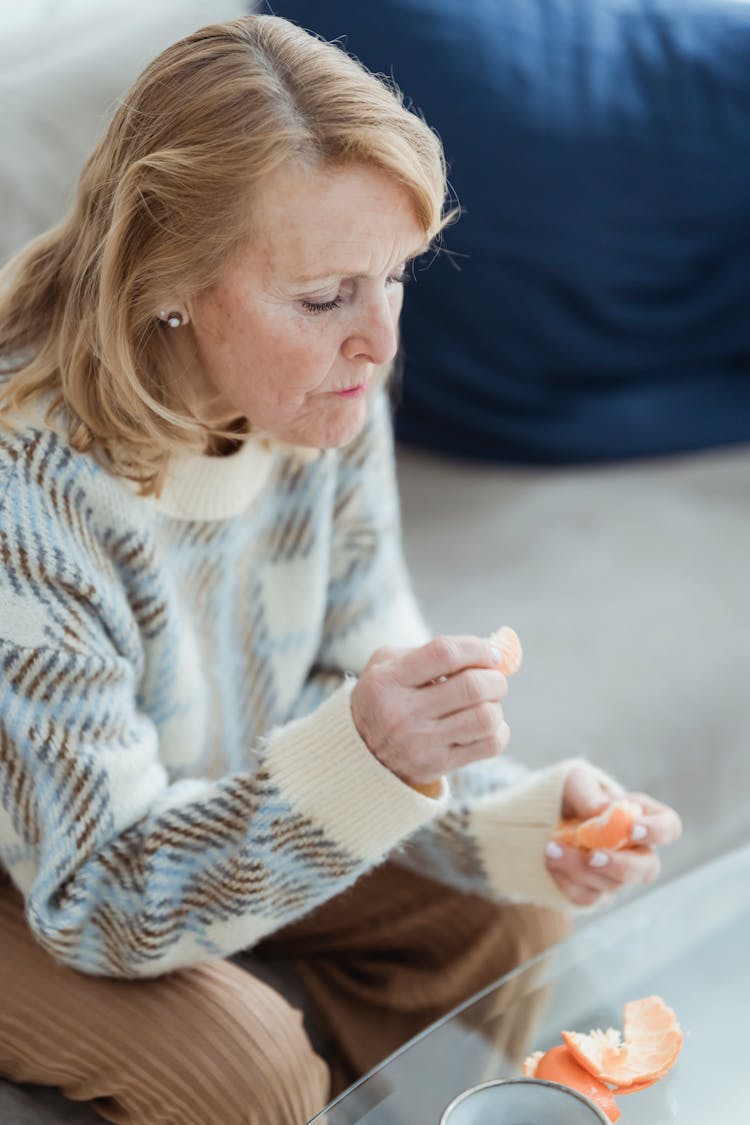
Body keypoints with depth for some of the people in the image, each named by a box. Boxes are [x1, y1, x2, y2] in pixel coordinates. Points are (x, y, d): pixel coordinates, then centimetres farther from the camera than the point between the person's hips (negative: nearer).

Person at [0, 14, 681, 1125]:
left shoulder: (329, 403, -17)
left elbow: (357, 677, -6)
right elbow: (97, 903, -30)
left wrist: (518, 826, -25)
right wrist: (360, 755, -46)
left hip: (203, 825, 6)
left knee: (510, 911, -1)